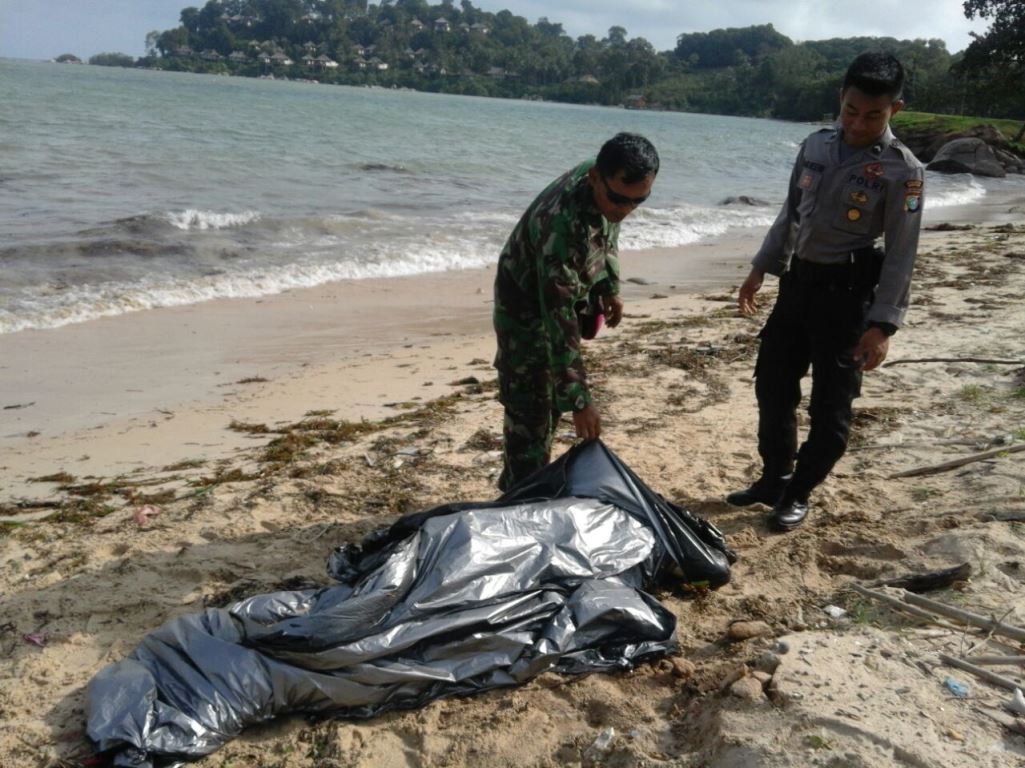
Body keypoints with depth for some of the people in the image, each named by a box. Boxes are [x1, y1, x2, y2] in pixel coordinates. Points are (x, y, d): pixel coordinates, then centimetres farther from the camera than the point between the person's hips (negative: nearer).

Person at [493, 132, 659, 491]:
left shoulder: (607, 185, -17)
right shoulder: (562, 224, -41)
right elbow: (559, 323, -40)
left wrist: (610, 287, 10)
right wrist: (580, 400, -38)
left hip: (563, 297, 8)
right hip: (527, 309, -8)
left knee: (551, 402, 17)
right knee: (530, 411, -8)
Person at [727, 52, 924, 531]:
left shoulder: (901, 170, -12)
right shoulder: (816, 146, 5)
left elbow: (900, 254, -12)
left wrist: (882, 323, -17)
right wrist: (761, 268, 14)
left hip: (847, 291, -6)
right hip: (797, 281, 6)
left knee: (830, 402, 1)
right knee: (772, 383, 13)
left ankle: (799, 493, 17)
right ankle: (774, 478, 29)